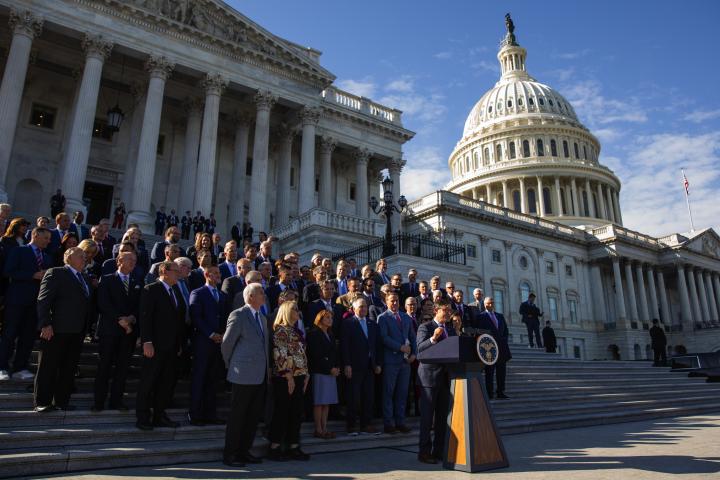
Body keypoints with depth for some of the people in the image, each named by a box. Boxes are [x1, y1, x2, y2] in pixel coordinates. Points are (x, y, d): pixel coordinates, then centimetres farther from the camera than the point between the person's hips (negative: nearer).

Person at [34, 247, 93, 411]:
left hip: (77, 332, 7)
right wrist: (45, 324, -16)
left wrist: (85, 328, 9)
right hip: (56, 330, -7)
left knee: (69, 368, 10)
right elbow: (43, 300, -10)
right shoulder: (55, 273, -4)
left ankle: (61, 401, 19)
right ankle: (42, 402, 13)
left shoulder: (86, 279, 17)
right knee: (48, 367, 4)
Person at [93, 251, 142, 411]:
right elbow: (103, 303, -6)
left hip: (130, 329, 3)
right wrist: (120, 320, -13)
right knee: (105, 366, -1)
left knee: (123, 366, 4)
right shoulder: (107, 280, 4)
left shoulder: (138, 282, 15)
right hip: (110, 328, -3)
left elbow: (140, 305, 9)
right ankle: (99, 401, 7)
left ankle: (116, 400, 11)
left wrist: (132, 318, -9)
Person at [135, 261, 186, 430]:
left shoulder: (176, 291, 14)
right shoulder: (151, 290, -7)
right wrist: (147, 342, -18)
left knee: (167, 382, 11)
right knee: (148, 382, 3)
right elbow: (145, 317, -12)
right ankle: (143, 418, 15)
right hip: (155, 345, -7)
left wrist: (180, 343, 12)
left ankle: (159, 415, 21)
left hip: (172, 346, 7)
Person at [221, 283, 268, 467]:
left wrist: (267, 368, 15)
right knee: (237, 415, 2)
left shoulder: (262, 317, 15)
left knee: (254, 415, 12)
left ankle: (244, 451, 24)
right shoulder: (238, 315, -10)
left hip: (261, 376, 8)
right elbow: (226, 344, -6)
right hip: (244, 375, -8)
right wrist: (232, 366, 4)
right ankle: (229, 454, 13)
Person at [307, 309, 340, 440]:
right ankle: (318, 430, 2)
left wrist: (337, 367, 3)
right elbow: (316, 356, -12)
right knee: (319, 402, -4)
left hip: (331, 372, 7)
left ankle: (324, 428, 11)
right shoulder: (314, 334, -6)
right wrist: (330, 369, -12)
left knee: (327, 402, 6)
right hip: (319, 372, -7)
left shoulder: (330, 334, 19)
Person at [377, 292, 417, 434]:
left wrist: (414, 353, 3)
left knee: (402, 392, 8)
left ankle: (400, 422, 16)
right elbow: (384, 338, -12)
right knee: (388, 392, 0)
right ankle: (388, 423, 8)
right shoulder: (383, 318, -2)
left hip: (406, 360, 5)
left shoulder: (406, 317, 17)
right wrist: (400, 347, -15)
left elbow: (413, 337, 17)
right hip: (391, 360, -5)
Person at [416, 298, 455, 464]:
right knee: (427, 416, -2)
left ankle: (439, 450, 20)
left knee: (443, 416, 11)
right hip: (430, 375, -7)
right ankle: (424, 452, 6)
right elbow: (420, 348, -18)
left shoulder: (450, 329, 17)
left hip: (446, 376, 7)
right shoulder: (425, 327, -4)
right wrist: (433, 338, -33)